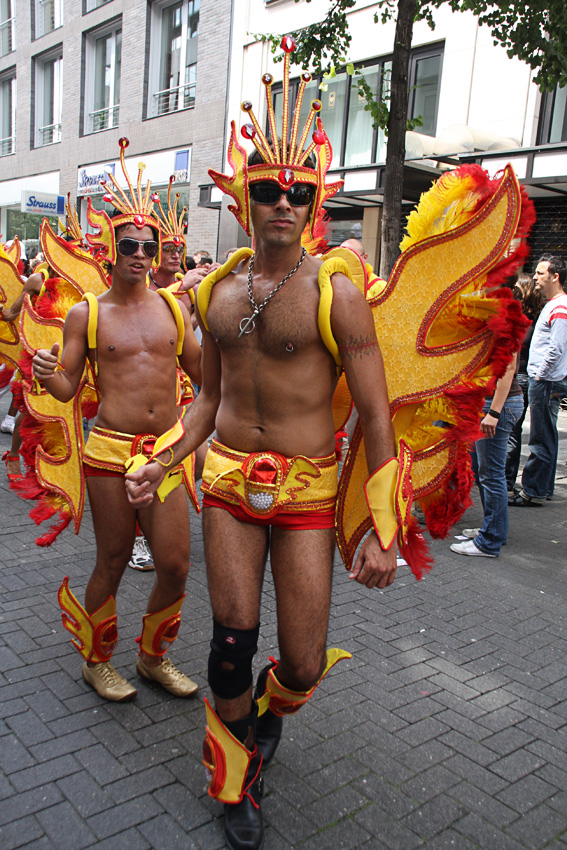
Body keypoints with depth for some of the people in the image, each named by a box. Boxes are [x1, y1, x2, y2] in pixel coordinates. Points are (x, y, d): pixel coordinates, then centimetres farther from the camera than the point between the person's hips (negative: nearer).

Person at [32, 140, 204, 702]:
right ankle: (95, 660, 33)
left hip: (167, 450, 3)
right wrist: (46, 374, -20)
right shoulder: (86, 314, 1)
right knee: (112, 562, 8)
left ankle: (153, 656, 29)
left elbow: (203, 371, 15)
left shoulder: (172, 307, 9)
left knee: (175, 565, 2)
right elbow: (68, 387, 0)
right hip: (110, 451, -3)